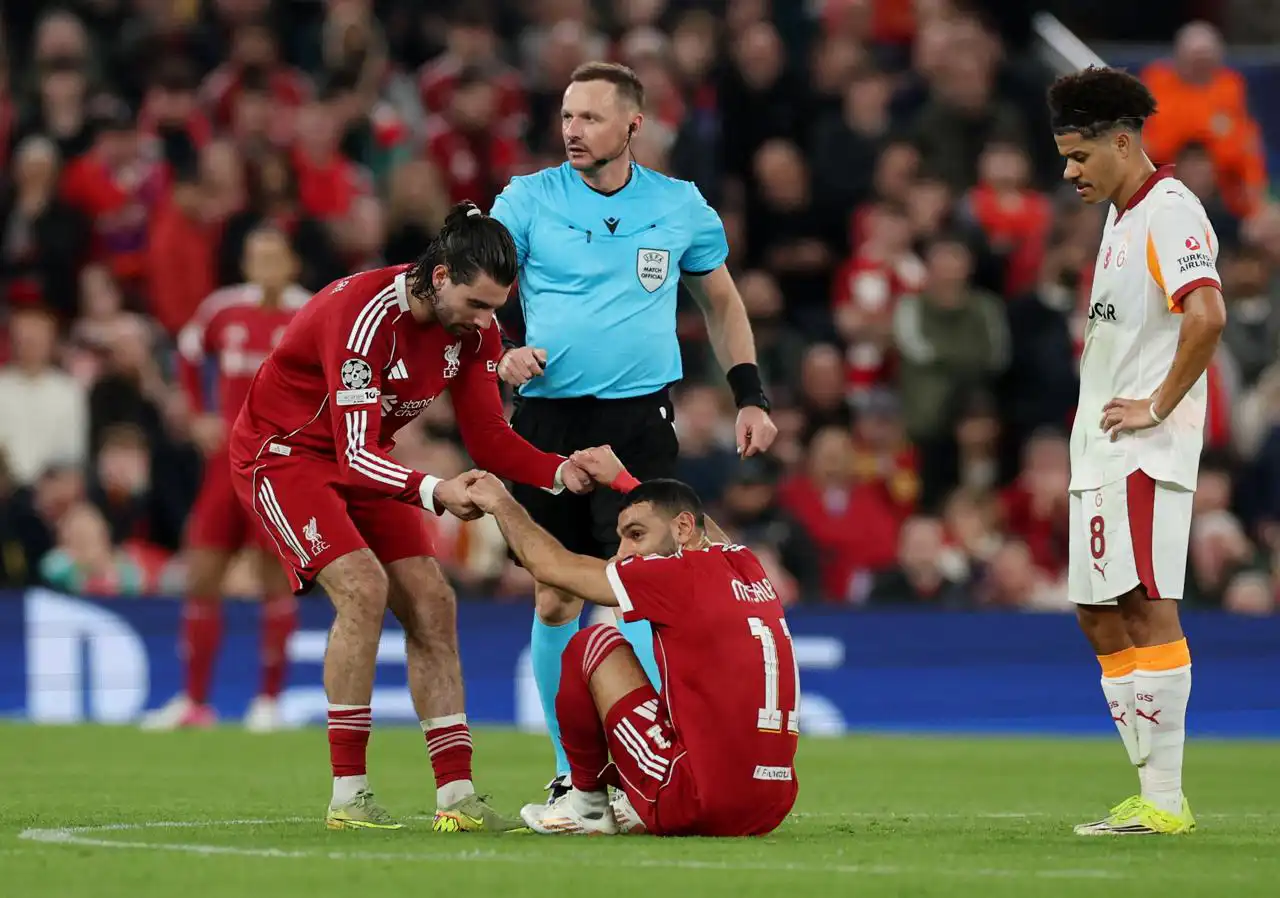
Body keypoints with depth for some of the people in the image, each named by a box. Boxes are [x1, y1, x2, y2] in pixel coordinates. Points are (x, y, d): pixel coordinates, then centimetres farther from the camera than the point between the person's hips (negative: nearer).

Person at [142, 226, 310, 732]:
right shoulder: (223, 310, 4)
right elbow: (188, 352, 22)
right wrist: (200, 416, 13)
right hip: (227, 459, 4)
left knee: (277, 581, -2)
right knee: (201, 579, 3)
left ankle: (270, 700, 8)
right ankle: (194, 701, 11)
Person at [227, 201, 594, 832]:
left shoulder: (473, 327, -9)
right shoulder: (363, 314, -32)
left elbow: (488, 436, -5)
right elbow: (356, 454, -35)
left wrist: (561, 472, -23)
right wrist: (432, 491, -50)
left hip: (363, 461, 8)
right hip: (282, 451, -8)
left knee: (430, 603, -6)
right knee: (363, 589, -25)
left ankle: (456, 795, -5)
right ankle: (348, 796, -19)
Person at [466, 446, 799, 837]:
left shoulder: (682, 574, -9)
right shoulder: (746, 567, 10)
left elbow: (550, 564, 2)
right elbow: (704, 526, 37)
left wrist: (501, 503, 19)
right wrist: (620, 477, 45)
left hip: (700, 805, -8)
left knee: (594, 643, 6)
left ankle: (586, 800, 16)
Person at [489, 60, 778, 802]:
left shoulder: (680, 207, 6)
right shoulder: (528, 200, 3)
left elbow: (722, 301, 20)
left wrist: (751, 396, 13)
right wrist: (500, 352, -16)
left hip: (639, 414, -1)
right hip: (548, 414, 1)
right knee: (555, 597, 4)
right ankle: (572, 772, 15)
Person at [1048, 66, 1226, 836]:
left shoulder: (1169, 210, -12)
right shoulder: (1121, 217, 19)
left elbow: (1207, 315, -25)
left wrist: (1157, 406, -19)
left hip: (1146, 452, -10)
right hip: (1101, 453, 10)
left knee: (1148, 608, -11)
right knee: (1100, 615, 10)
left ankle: (1167, 801, -12)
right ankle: (1153, 791, 13)